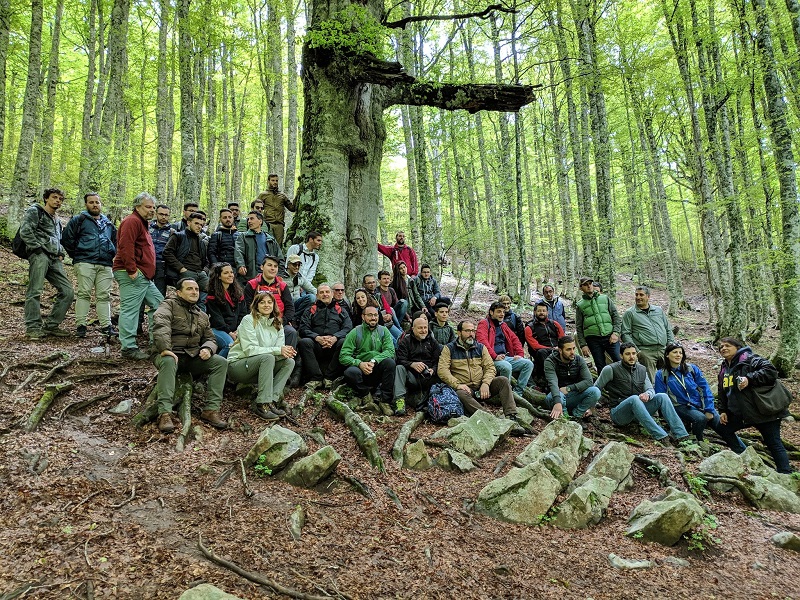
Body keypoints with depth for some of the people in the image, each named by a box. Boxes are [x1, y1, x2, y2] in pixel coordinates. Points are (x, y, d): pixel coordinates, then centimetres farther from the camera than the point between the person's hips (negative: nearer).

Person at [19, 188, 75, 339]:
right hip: (39, 256, -8)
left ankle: (51, 325, 7)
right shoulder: (35, 211, 6)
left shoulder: (57, 220, 29)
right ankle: (32, 328, -8)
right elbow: (25, 231, -8)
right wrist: (38, 247, -12)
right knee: (35, 291, -11)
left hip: (54, 259, 8)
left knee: (68, 291, 0)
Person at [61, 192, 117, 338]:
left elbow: (116, 242, 33)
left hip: (105, 265, 4)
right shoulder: (79, 220, 7)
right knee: (84, 293, -7)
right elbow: (66, 238, 3)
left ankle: (106, 325, 5)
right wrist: (77, 255, 3)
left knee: (104, 295, 3)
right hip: (85, 263, -4)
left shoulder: (108, 223, 22)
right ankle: (80, 325, -4)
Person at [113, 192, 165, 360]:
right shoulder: (132, 221, -10)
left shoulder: (142, 223, 24)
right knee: (130, 309, -9)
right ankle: (128, 348, -7)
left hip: (145, 276, 11)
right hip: (132, 276, -11)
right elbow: (126, 247, -22)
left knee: (158, 303, 13)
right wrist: (132, 270, -24)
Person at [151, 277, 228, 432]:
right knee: (168, 362, -39)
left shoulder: (202, 316, 23)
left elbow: (210, 338, 20)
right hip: (170, 354, -5)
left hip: (193, 356, 5)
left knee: (221, 361, -19)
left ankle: (211, 410, -22)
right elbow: (160, 325, -16)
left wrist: (207, 348, -6)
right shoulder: (169, 305, 4)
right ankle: (165, 414, -43)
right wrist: (164, 348, -33)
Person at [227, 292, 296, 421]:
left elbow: (281, 349, 1)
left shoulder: (277, 324, 9)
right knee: (267, 357, -33)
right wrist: (277, 350, -26)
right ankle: (262, 404, -32)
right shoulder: (249, 320, -11)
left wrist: (286, 351, -25)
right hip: (237, 365, -6)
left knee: (289, 362, -15)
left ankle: (271, 400, -22)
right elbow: (249, 349, -21)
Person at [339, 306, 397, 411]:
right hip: (360, 370, -1)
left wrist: (374, 361, -25)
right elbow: (343, 356, -6)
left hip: (378, 371, 1)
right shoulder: (355, 333, 3)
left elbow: (390, 350, -8)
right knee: (350, 372, -33)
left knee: (389, 362, -28)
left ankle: (385, 400, -20)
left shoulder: (383, 331, 8)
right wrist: (359, 363, -24)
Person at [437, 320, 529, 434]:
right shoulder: (449, 349, 5)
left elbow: (490, 367, 7)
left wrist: (485, 383, -13)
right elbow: (442, 370, -7)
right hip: (465, 388, -4)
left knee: (503, 380, -18)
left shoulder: (481, 347, 15)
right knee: (461, 395, -37)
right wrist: (457, 384, -20)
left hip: (481, 387, 4)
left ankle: (511, 419, -29)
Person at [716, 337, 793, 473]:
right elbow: (722, 393, 21)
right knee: (723, 428, 14)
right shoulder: (724, 369, 14)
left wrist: (749, 379, -29)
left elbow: (770, 370, -24)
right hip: (741, 413, 9)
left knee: (773, 443, -5)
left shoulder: (749, 359, -10)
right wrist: (723, 411, 13)